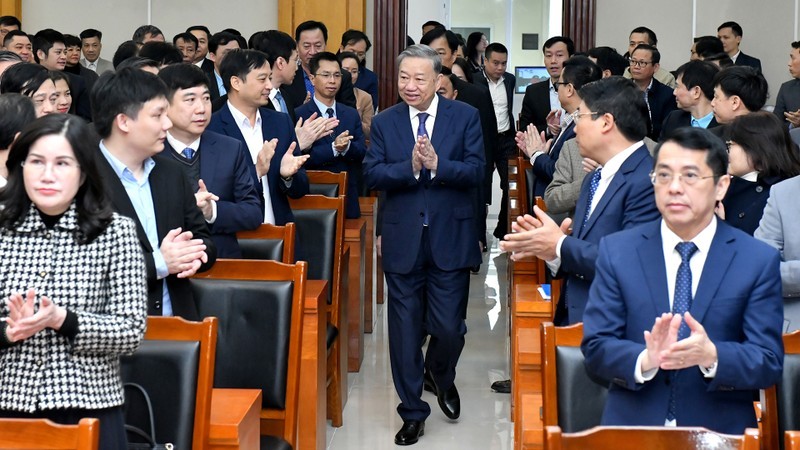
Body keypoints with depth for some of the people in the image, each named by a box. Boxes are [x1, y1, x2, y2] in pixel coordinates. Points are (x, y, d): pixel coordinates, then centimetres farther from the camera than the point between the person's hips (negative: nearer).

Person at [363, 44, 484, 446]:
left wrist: (436, 164, -24)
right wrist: (410, 167, -22)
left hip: (451, 238, -1)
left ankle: (441, 376, 36)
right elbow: (371, 174, -6)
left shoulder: (465, 116, 0)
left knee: (449, 328, 2)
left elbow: (476, 171, -9)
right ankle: (412, 412, 20)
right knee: (405, 331, 6)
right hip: (403, 241, 1)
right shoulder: (384, 122, 4)